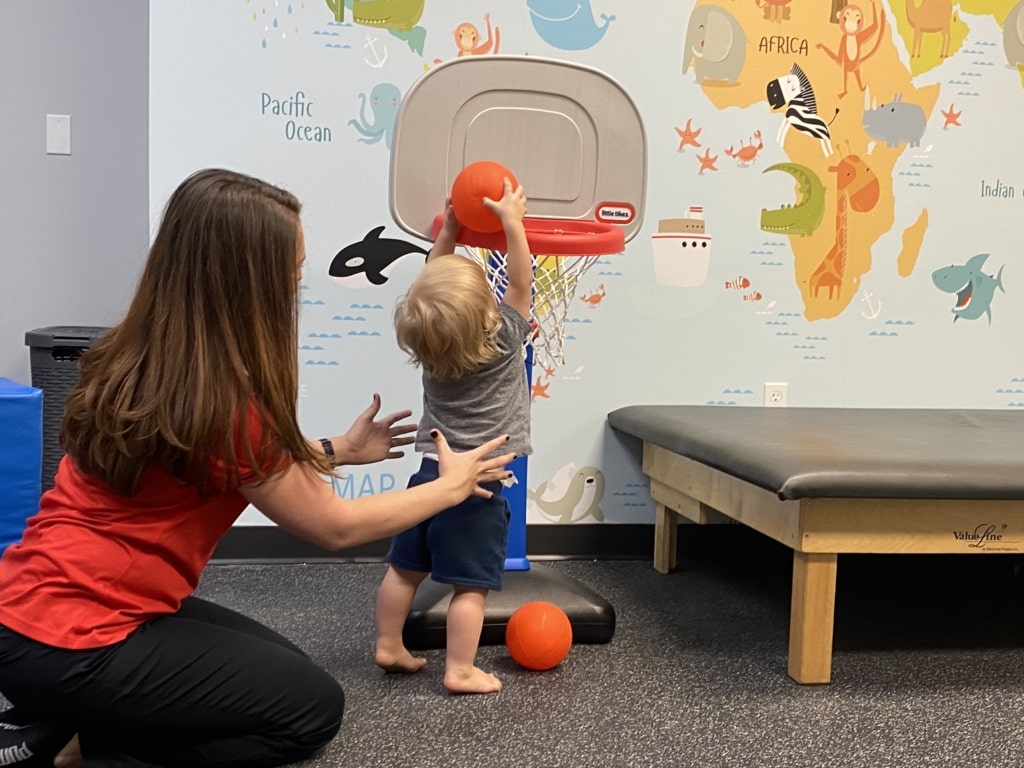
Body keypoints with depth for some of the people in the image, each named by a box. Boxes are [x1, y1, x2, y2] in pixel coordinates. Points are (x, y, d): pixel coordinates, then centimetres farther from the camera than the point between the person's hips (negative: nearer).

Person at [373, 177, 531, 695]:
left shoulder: (427, 339, -1)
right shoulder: (503, 341, -15)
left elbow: (433, 285, 14)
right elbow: (520, 282, -8)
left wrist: (448, 231, 13)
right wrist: (512, 221, -6)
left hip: (430, 472, 6)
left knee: (405, 567, 15)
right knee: (470, 584, 0)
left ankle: (388, 647, 26)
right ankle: (460, 670, 3)